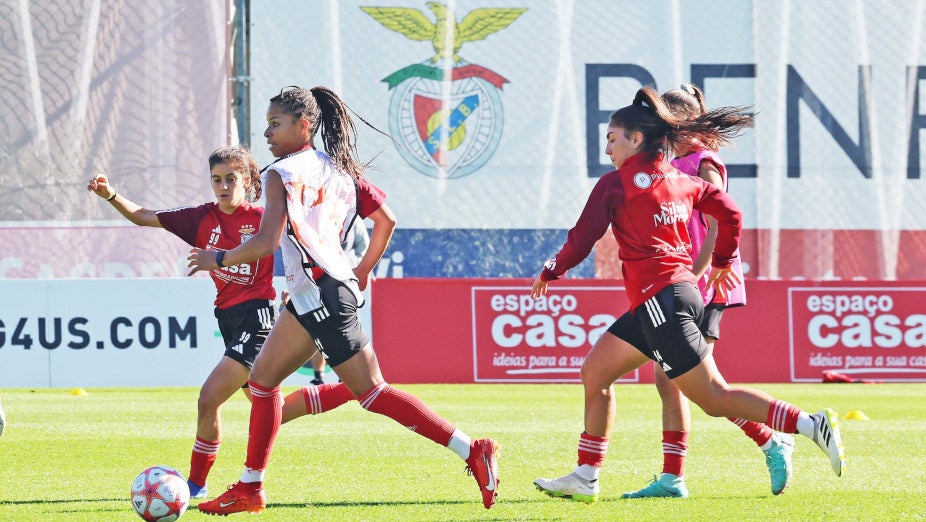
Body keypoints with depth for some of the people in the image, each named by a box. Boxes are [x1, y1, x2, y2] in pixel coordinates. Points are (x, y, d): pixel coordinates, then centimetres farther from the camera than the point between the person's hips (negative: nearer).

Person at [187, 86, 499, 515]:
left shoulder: (282, 174, -11)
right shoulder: (337, 169, 14)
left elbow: (266, 242, -20)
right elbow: (386, 220, 15)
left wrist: (218, 259, -5)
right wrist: (363, 271, 27)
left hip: (321, 294, -10)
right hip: (310, 299, 10)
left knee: (372, 392, -9)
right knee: (261, 380, 13)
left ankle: (473, 451, -13)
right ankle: (249, 489, 15)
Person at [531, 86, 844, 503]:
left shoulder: (613, 185, -7)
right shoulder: (680, 181, 13)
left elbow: (582, 239, -4)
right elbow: (730, 212, 17)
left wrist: (551, 271, 14)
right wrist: (722, 261, 31)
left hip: (659, 299, -9)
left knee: (714, 398, -9)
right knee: (594, 373, 15)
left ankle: (812, 425, -16)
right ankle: (584, 479, 17)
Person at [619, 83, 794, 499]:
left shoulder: (704, 164, -9)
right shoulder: (674, 165, 17)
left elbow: (717, 230, -17)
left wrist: (690, 278, -24)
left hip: (703, 286, -9)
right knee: (668, 380, 6)